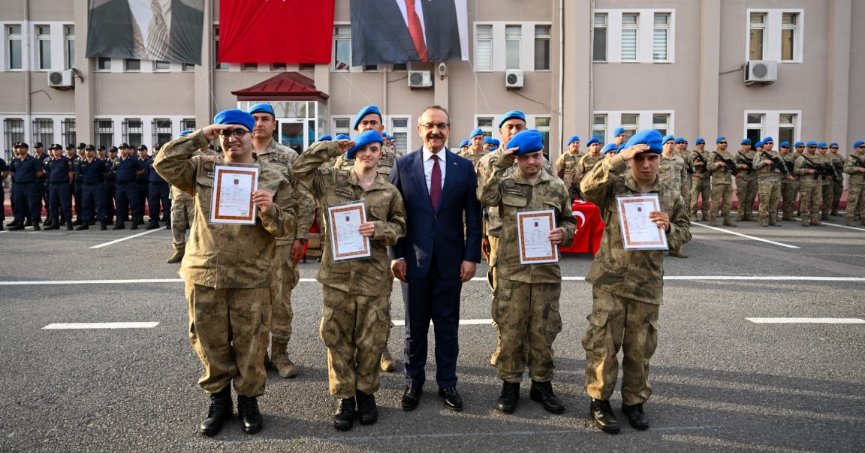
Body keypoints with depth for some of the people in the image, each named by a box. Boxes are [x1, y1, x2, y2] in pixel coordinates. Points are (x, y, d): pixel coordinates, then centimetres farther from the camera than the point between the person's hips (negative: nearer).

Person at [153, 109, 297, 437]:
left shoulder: (273, 179, 3)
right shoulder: (203, 169, 8)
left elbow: (287, 227, -1)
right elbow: (164, 163, -4)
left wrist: (269, 211, -22)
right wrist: (200, 137, -4)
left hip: (251, 278, -1)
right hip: (204, 274, 2)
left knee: (250, 345, 7)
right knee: (210, 344, 12)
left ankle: (249, 400, 26)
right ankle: (218, 400, 29)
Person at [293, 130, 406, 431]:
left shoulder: (390, 192, 6)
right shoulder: (331, 180, 4)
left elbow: (400, 226, 10)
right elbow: (300, 169, -3)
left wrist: (379, 229, -11)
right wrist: (334, 147, -4)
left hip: (374, 276, 1)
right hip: (337, 272, 0)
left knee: (371, 339, 7)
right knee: (338, 338, 7)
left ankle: (366, 392, 26)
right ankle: (344, 396, 21)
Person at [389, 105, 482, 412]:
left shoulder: (464, 167, 2)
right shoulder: (403, 165, 0)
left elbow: (473, 216, 2)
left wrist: (471, 256, -4)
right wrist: (396, 254, -6)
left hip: (451, 260, 1)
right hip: (413, 259, 0)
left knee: (448, 325, 10)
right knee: (415, 325, 11)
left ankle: (447, 383, 25)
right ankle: (414, 382, 27)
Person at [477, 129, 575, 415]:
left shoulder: (557, 187, 7)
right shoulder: (505, 182, 1)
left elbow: (569, 221, 15)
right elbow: (485, 197, -19)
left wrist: (563, 233, -6)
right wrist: (499, 164, -18)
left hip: (547, 270, 2)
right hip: (512, 270, -2)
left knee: (543, 330, 9)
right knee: (510, 330, 4)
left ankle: (542, 384, 25)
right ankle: (510, 384, 20)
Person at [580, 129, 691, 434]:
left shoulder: (670, 198, 7)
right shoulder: (614, 187, -2)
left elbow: (685, 234, 11)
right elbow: (588, 187, -21)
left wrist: (668, 227, -12)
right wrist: (618, 159, -25)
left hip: (647, 284, 3)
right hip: (610, 280, -2)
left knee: (639, 347, 11)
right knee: (603, 343, 0)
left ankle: (634, 401, 28)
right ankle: (599, 400, 16)